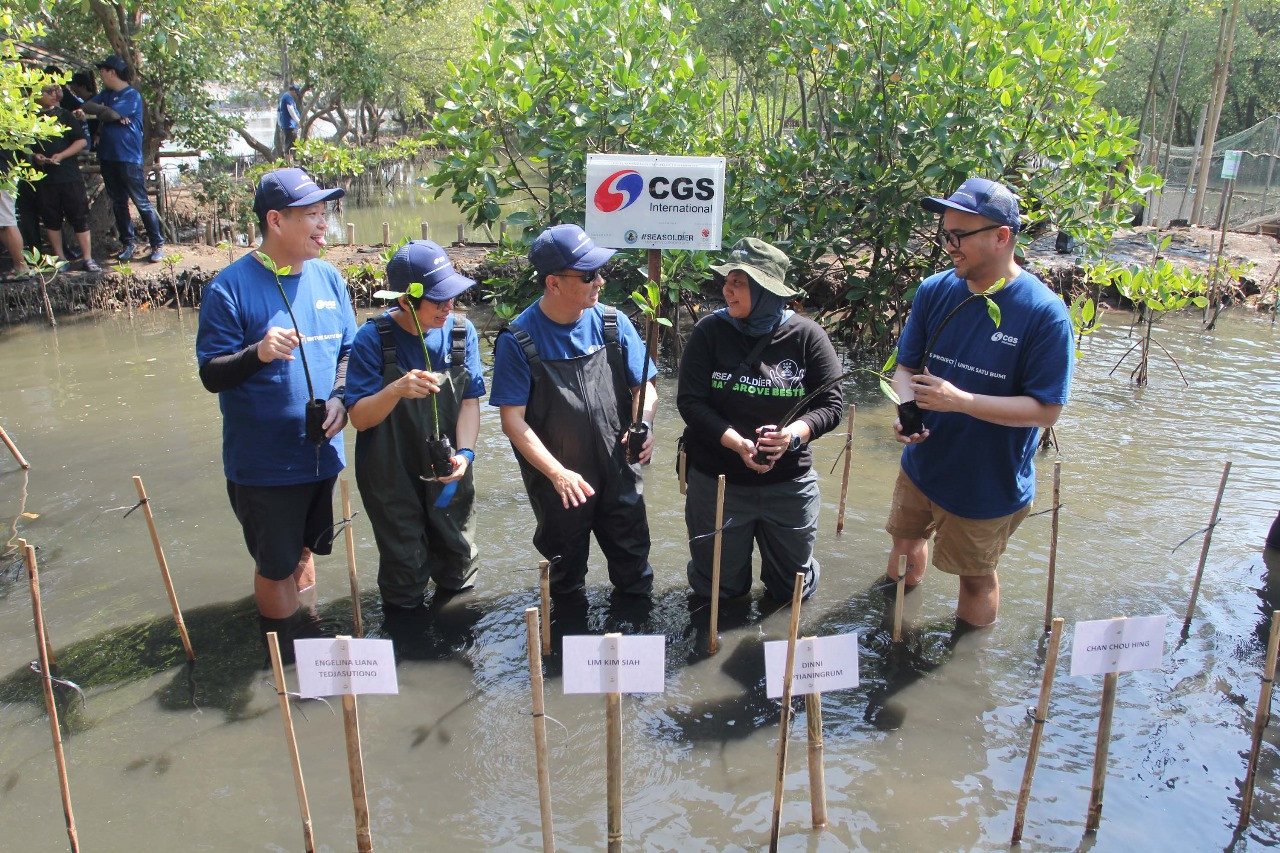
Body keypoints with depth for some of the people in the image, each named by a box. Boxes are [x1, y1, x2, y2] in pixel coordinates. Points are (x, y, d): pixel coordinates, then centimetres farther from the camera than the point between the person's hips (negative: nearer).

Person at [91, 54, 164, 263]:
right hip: (108, 157, 7)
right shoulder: (106, 94, 15)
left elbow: (111, 113, -17)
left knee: (142, 202, -5)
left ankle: (158, 245, 0)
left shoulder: (132, 95, -8)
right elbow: (88, 106, 3)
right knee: (118, 203, 11)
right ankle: (127, 244, 19)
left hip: (128, 158, -7)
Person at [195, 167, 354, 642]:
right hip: (263, 463, -5)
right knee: (277, 566, 9)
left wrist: (339, 399, -6)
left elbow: (348, 350, 11)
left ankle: (299, 620, 46)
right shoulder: (232, 287, -14)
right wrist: (258, 354, -32)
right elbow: (211, 375, -13)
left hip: (321, 454, 5)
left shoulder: (328, 279, 2)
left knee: (303, 551, 23)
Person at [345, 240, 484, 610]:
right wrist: (396, 390, -35)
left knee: (458, 565, 17)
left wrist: (465, 452, -23)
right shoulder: (374, 338, -16)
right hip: (392, 477, -3)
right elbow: (359, 417, -16)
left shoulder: (461, 331, -6)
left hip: (448, 471, 3)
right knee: (404, 573, 9)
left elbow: (470, 400, -7)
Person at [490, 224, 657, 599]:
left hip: (619, 476, 3)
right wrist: (558, 473, -23)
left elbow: (645, 384, 2)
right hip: (557, 484, -2)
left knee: (634, 568, 17)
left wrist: (644, 424, -20)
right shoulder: (518, 340, -14)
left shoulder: (613, 322, -5)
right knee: (566, 571, 21)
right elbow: (513, 419, -15)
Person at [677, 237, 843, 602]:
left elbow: (831, 404, -4)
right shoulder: (710, 331, -8)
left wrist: (793, 434, -24)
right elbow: (690, 401, -12)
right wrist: (737, 443, -25)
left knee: (794, 588, 17)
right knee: (717, 589, 14)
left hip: (789, 484, 1)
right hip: (717, 482, 0)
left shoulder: (806, 335, -7)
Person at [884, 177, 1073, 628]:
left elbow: (1046, 409, -22)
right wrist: (908, 408, -21)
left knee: (976, 578, 16)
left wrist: (960, 400, -32)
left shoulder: (1044, 312, -22)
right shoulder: (934, 291, -8)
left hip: (989, 483, -4)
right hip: (921, 465, 5)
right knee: (906, 543, 25)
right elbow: (906, 367, 1)